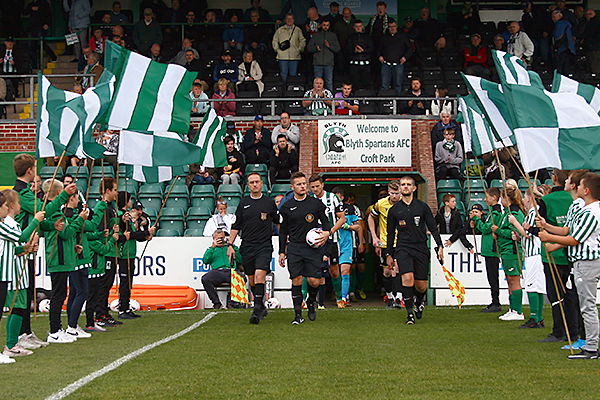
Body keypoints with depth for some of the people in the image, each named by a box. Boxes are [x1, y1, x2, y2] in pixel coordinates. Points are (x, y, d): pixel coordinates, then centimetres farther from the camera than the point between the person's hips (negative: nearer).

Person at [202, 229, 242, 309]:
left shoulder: (230, 247, 30)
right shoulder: (211, 249, 31)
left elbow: (240, 260, 14)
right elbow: (205, 260, 9)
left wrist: (233, 247, 8)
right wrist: (213, 247, 7)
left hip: (230, 271, 0)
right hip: (217, 271, 0)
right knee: (205, 279, -36)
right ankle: (217, 303, -29)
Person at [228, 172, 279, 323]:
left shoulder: (269, 202, 5)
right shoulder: (243, 203, 9)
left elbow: (279, 223, 15)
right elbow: (236, 226, 13)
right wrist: (230, 244, 6)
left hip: (264, 246, -3)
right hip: (247, 247, 3)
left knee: (259, 275, -19)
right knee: (252, 279, 8)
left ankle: (257, 311, -20)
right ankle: (261, 307, 24)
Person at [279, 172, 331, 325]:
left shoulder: (316, 203, 5)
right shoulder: (286, 207, 8)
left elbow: (325, 222, 12)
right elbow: (283, 231, 13)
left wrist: (326, 233, -10)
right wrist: (282, 252, 10)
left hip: (313, 247, -1)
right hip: (294, 247, 1)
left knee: (314, 281, -6)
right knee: (296, 281, -6)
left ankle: (311, 302, 25)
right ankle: (298, 314, 2)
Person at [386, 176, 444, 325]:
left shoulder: (422, 206, 5)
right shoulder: (394, 210, 6)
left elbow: (433, 228, 6)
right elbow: (391, 233, 14)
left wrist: (440, 246, -4)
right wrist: (389, 254, 13)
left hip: (421, 249, 1)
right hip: (403, 249, -1)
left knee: (421, 286, 2)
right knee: (407, 278, -21)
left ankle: (419, 301, 36)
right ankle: (410, 313, -13)